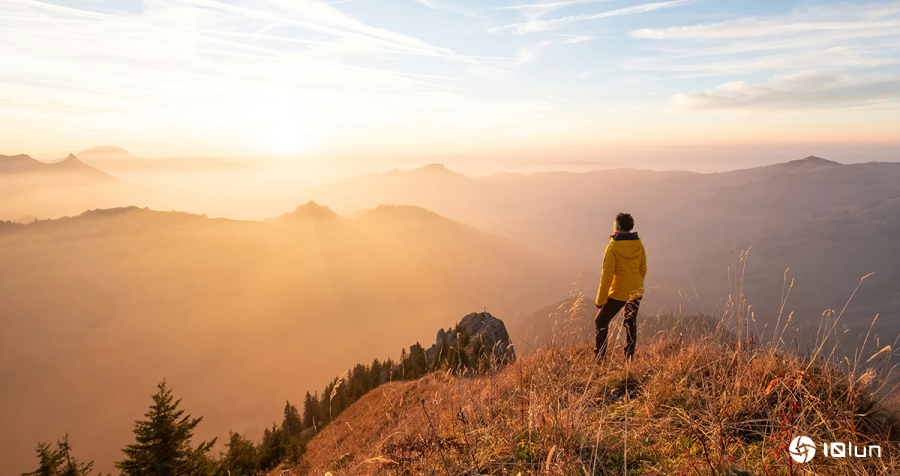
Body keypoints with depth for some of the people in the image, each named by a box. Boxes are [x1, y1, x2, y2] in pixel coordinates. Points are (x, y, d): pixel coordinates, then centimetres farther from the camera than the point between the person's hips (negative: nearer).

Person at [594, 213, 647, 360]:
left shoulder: (613, 247, -18)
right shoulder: (639, 245, -1)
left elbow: (607, 276, -18)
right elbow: (643, 270, 9)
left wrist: (601, 299, -11)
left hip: (619, 293, -6)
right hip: (637, 292, 6)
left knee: (601, 321, 10)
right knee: (631, 322, 22)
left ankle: (600, 356, 7)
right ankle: (629, 356, 26)